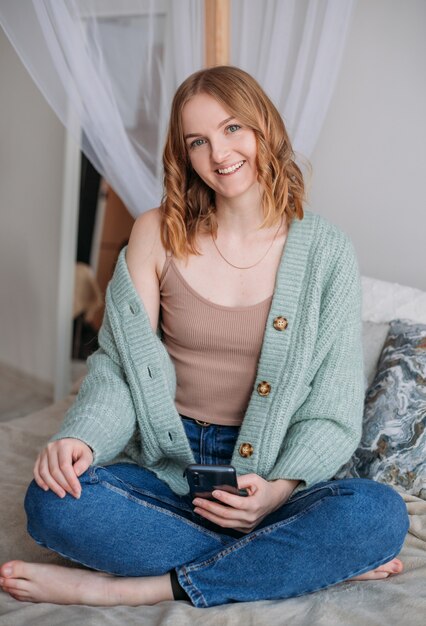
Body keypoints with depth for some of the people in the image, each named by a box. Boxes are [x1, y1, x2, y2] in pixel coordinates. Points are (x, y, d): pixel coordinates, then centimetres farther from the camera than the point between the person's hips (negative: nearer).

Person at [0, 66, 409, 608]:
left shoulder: (325, 250, -2)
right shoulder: (158, 233, 1)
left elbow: (334, 411, -4)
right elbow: (118, 364, 0)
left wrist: (279, 489, -21)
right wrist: (81, 438, -21)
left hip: (269, 473, 0)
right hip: (165, 469, 1)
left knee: (380, 513, -29)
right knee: (51, 501, -28)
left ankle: (126, 589, -22)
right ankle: (307, 561, -17)